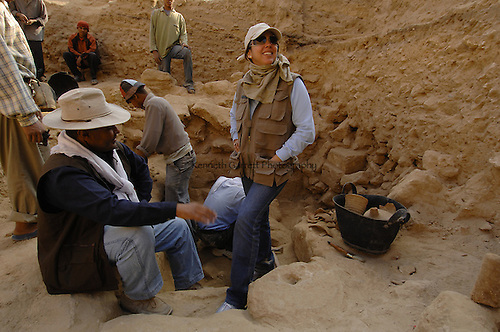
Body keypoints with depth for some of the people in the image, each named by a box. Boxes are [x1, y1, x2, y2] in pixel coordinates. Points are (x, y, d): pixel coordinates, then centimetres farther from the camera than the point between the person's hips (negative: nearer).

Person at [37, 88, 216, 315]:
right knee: (139, 232, -35)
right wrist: (175, 209, -46)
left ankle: (188, 288, 22)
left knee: (177, 227, 5)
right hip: (76, 256, -9)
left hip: (114, 228, 9)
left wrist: (142, 203, 5)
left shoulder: (112, 150, -4)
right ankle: (137, 298, -9)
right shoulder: (64, 174, -32)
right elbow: (111, 210, -44)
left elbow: (140, 168, 17)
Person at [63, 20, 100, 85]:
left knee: (93, 55, -36)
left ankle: (94, 77, -23)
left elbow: (92, 50, -17)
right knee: (65, 54, -16)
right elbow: (71, 49, -1)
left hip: (89, 60, -4)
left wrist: (82, 57, -26)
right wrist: (79, 56, -16)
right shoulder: (72, 37, 4)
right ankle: (78, 74, -9)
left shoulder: (91, 38, -7)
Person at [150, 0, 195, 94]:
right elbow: (152, 33, 6)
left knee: (187, 52, -33)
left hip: (174, 47, 0)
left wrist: (184, 43, -12)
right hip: (161, 50, 0)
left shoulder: (179, 16, 13)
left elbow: (183, 33, 12)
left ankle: (189, 83, -32)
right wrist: (154, 50, -4)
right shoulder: (156, 14, 10)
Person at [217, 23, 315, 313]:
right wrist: (236, 139, 8)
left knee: (246, 219, -15)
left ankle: (237, 296, -3)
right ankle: (265, 262, 47)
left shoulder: (292, 85, -15)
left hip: (274, 168, -6)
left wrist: (278, 157, -15)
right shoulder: (245, 84, 2)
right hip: (248, 164, 6)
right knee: (258, 215, 21)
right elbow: (235, 115, 22)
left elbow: (306, 132, -14)